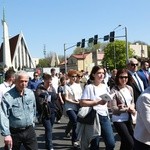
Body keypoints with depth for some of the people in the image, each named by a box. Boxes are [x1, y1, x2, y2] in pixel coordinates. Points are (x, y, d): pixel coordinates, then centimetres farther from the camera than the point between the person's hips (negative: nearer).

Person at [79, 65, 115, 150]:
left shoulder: (105, 87, 11)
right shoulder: (89, 87, -7)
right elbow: (82, 103, -16)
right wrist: (98, 102, -20)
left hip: (105, 117, 5)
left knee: (111, 143, -1)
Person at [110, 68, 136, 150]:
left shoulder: (130, 88, 1)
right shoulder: (114, 90, -17)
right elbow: (114, 109, -17)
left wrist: (132, 108, -9)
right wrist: (128, 109, -18)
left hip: (128, 118, 6)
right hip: (118, 120, -6)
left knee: (125, 142, 20)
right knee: (130, 143, -8)